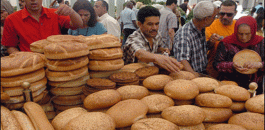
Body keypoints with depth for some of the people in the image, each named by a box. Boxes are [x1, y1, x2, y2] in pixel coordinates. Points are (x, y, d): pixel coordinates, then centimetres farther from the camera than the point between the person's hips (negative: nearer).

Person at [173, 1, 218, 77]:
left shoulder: (202, 30, 9)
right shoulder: (183, 35, -19)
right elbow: (182, 61, -30)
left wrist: (210, 43, 2)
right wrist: (194, 75, -45)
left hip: (203, 73, 8)